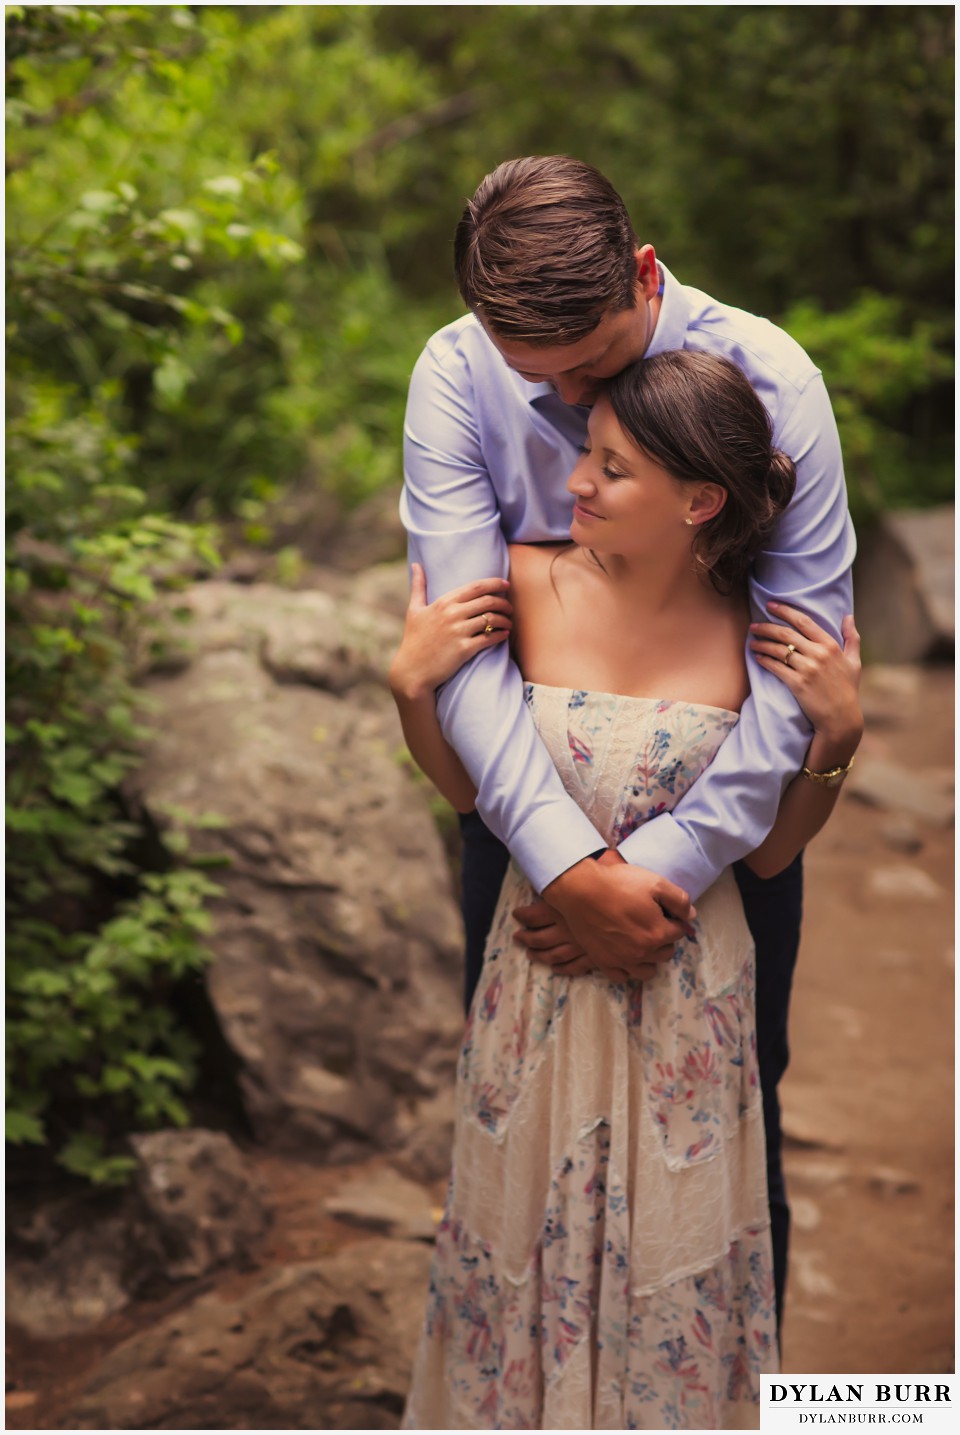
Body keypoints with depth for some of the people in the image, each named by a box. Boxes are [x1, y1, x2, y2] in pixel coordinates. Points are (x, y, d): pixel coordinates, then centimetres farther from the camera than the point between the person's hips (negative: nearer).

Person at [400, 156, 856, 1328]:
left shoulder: (768, 380, -20)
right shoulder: (456, 376, -16)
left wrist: (667, 863, -30)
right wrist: (566, 864, -34)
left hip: (721, 802, -1)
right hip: (529, 804, 2)